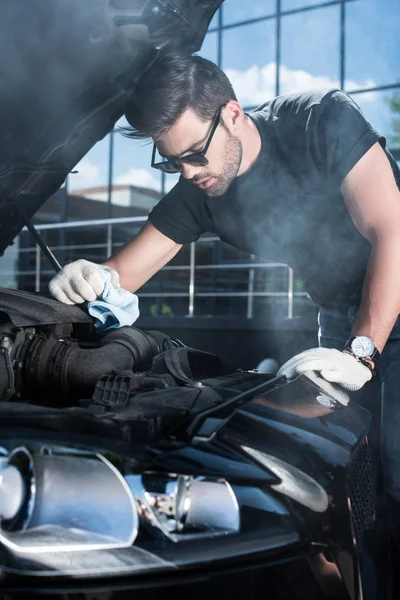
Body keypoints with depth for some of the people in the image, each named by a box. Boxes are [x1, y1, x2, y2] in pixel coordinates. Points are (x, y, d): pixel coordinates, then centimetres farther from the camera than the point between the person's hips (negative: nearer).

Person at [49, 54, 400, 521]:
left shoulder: (323, 119, -20)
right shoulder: (199, 195, -6)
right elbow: (122, 272, -3)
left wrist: (361, 353, -35)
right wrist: (89, 279, -29)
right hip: (340, 318, 5)